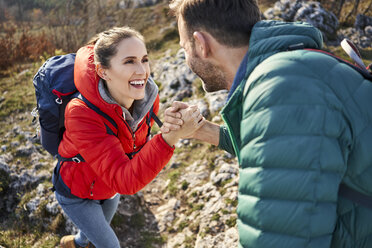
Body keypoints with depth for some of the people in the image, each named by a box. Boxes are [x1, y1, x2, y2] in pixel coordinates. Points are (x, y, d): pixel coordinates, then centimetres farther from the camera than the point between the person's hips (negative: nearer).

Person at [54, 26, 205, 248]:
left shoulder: (149, 98, -25)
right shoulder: (81, 114, -42)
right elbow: (125, 182, -48)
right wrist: (171, 137, -59)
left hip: (110, 187, 6)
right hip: (76, 192, -5)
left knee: (101, 227, 32)